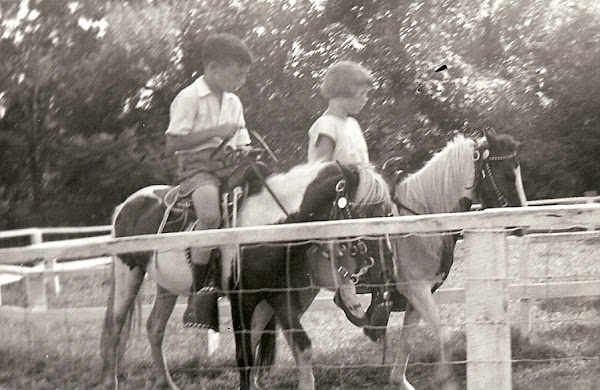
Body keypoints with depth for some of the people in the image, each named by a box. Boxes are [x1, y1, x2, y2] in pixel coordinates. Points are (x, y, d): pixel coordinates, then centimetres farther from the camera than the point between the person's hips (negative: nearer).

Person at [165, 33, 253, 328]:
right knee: (210, 215, -35)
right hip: (197, 167, -7)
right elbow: (173, 142, -11)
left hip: (228, 168, 8)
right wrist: (217, 132, -15)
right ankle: (196, 297, -29)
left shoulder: (233, 102, 20)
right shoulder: (189, 97, -3)